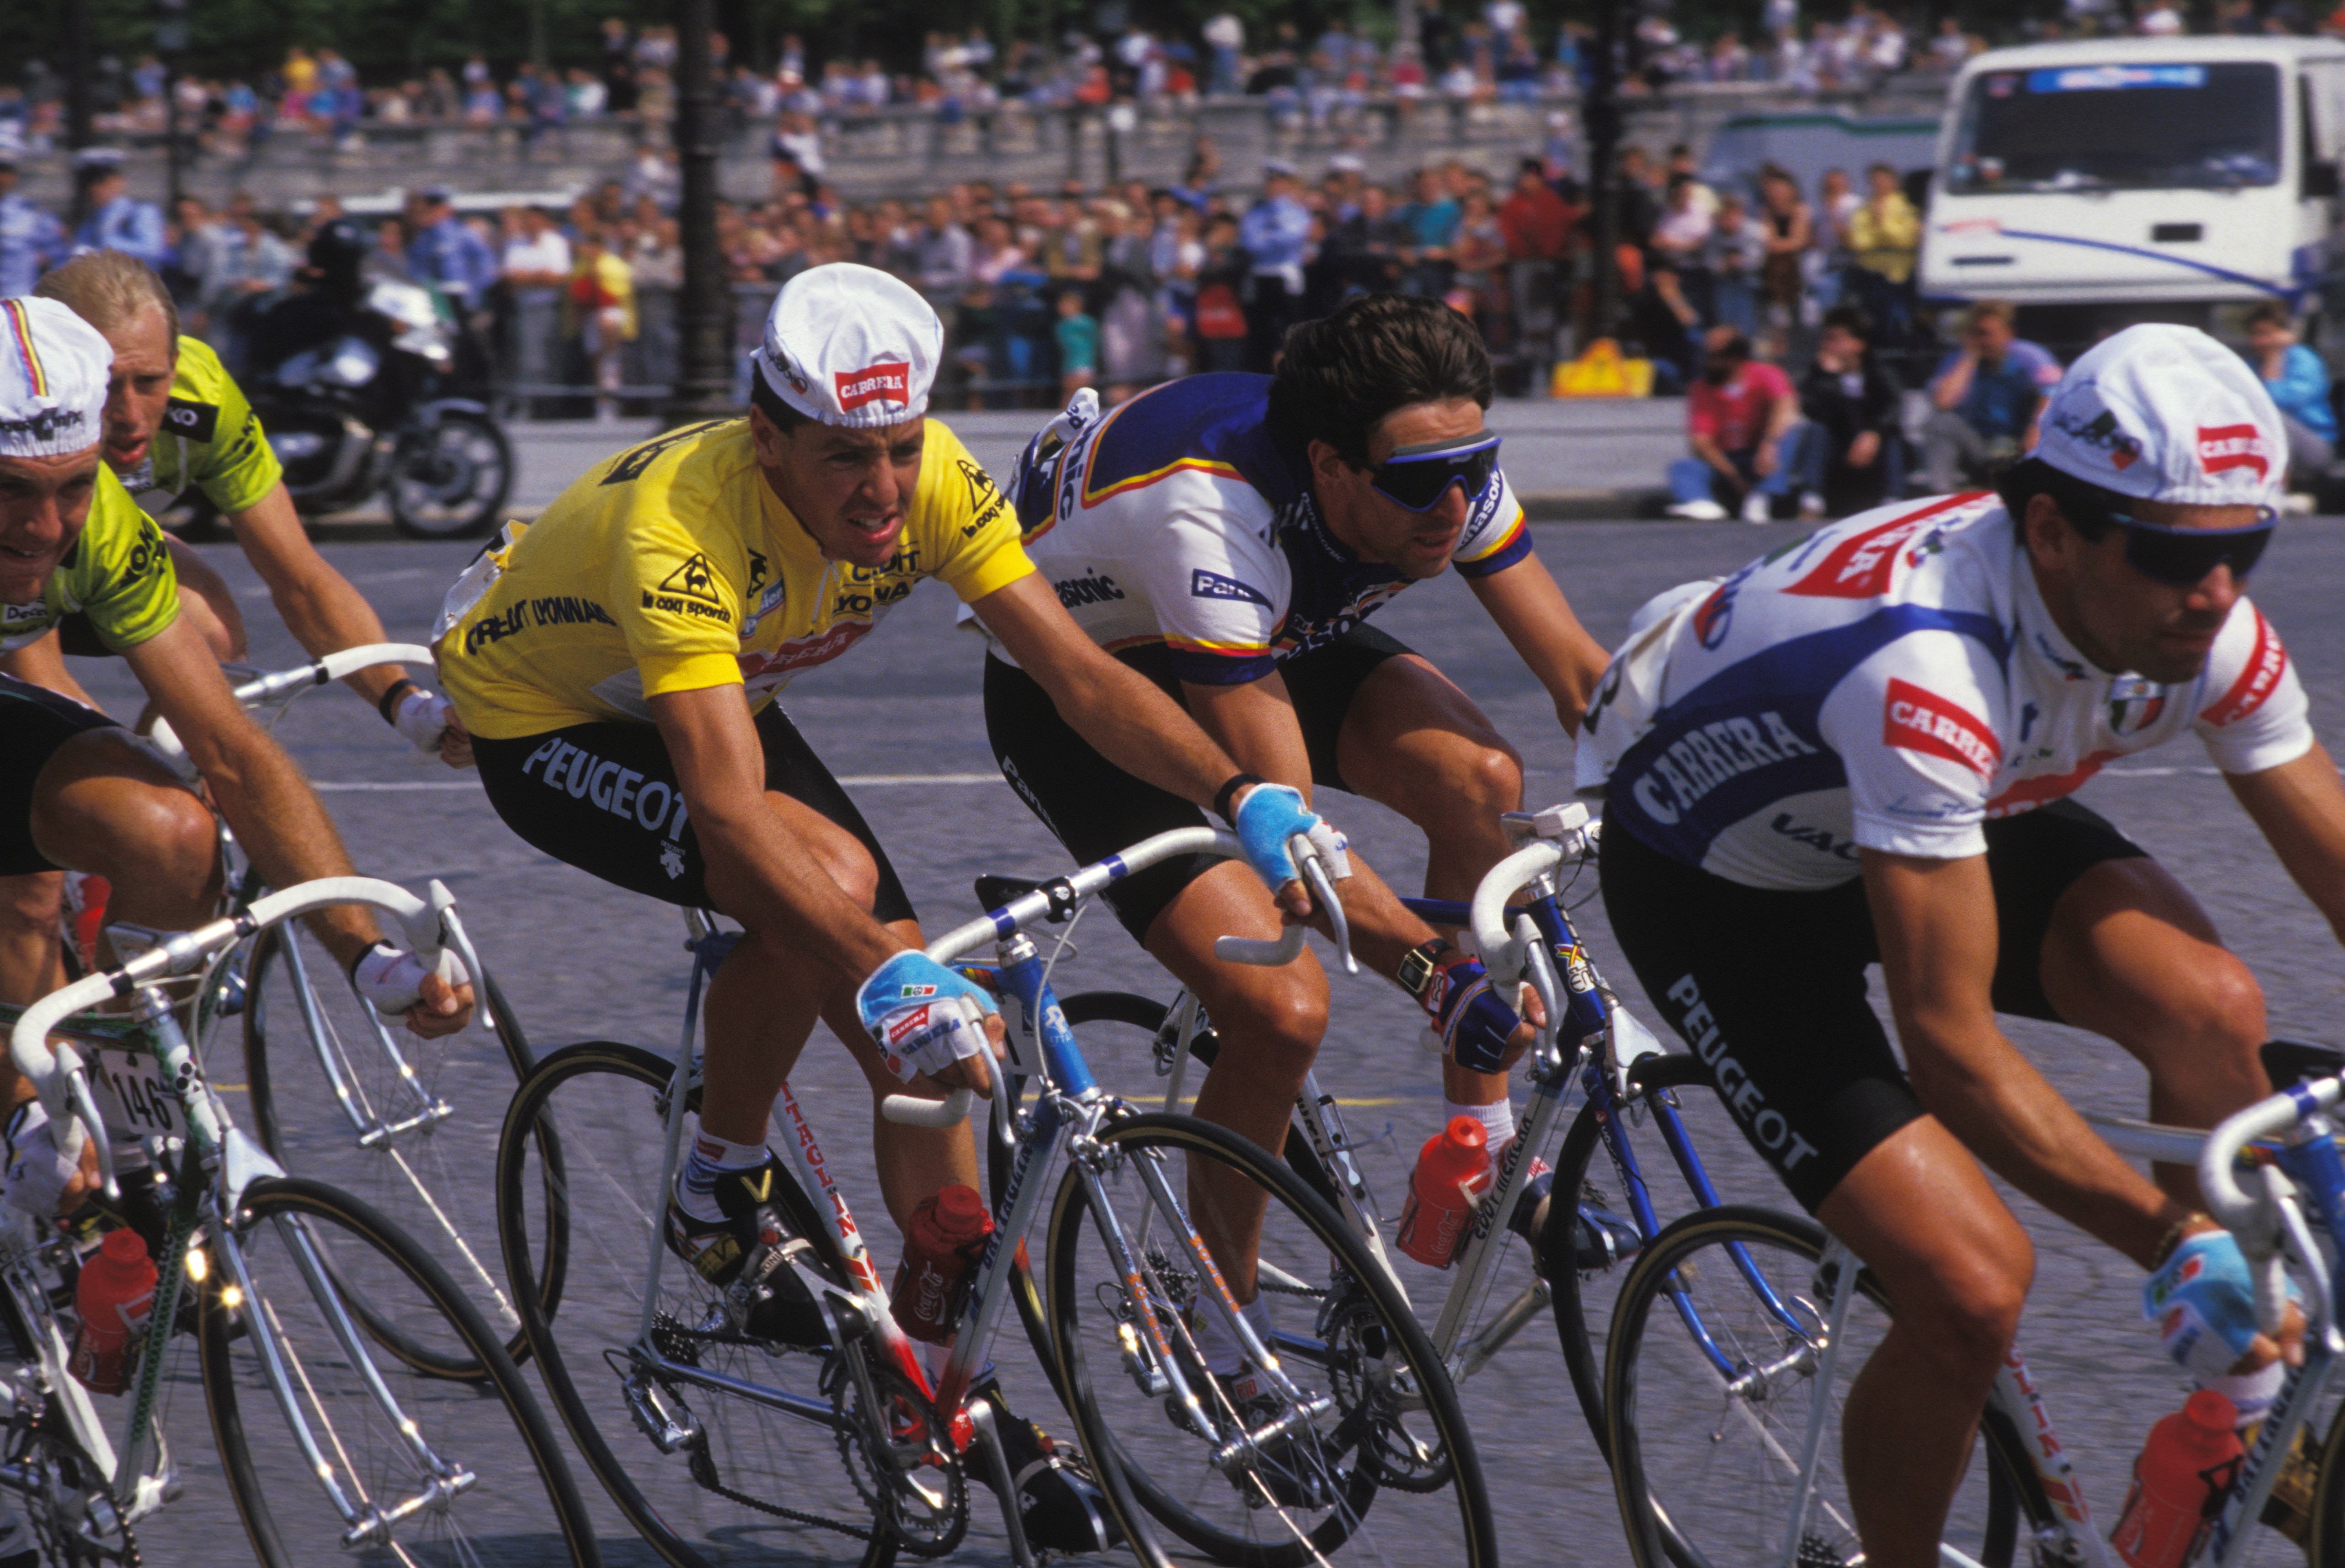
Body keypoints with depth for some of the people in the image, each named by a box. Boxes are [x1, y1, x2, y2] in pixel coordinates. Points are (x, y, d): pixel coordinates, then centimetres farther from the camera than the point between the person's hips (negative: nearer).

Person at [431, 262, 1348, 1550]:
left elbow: (1079, 670, -25)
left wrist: (1245, 798, -40)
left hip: (718, 696, 6)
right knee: (828, 877, -32)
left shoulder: (932, 482, -23)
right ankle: (723, 1190, -10)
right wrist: (882, 973, -60)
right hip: (541, 720, -6)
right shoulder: (679, 526, -41)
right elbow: (730, 809, -49)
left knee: (921, 1026, -8)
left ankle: (971, 1387, 0)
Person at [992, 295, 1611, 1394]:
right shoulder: (1213, 517, -41)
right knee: (1282, 1012, -22)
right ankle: (1219, 1333, -1)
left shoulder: (1443, 475, -22)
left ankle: (1482, 1144, -5)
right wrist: (1433, 971, -50)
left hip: (1273, 644, 6)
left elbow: (1580, 675, -13)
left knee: (1480, 779, -22)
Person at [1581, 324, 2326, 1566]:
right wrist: (2168, 1242, -40)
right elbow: (1948, 1041, -38)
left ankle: (2241, 1422, -3)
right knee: (1972, 1289, -20)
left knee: (2209, 1008, -23)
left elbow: (2334, 865, -8)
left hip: (1962, 817, 6)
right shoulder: (1928, 665, -40)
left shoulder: (2202, 627, -20)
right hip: (1716, 871, -6)